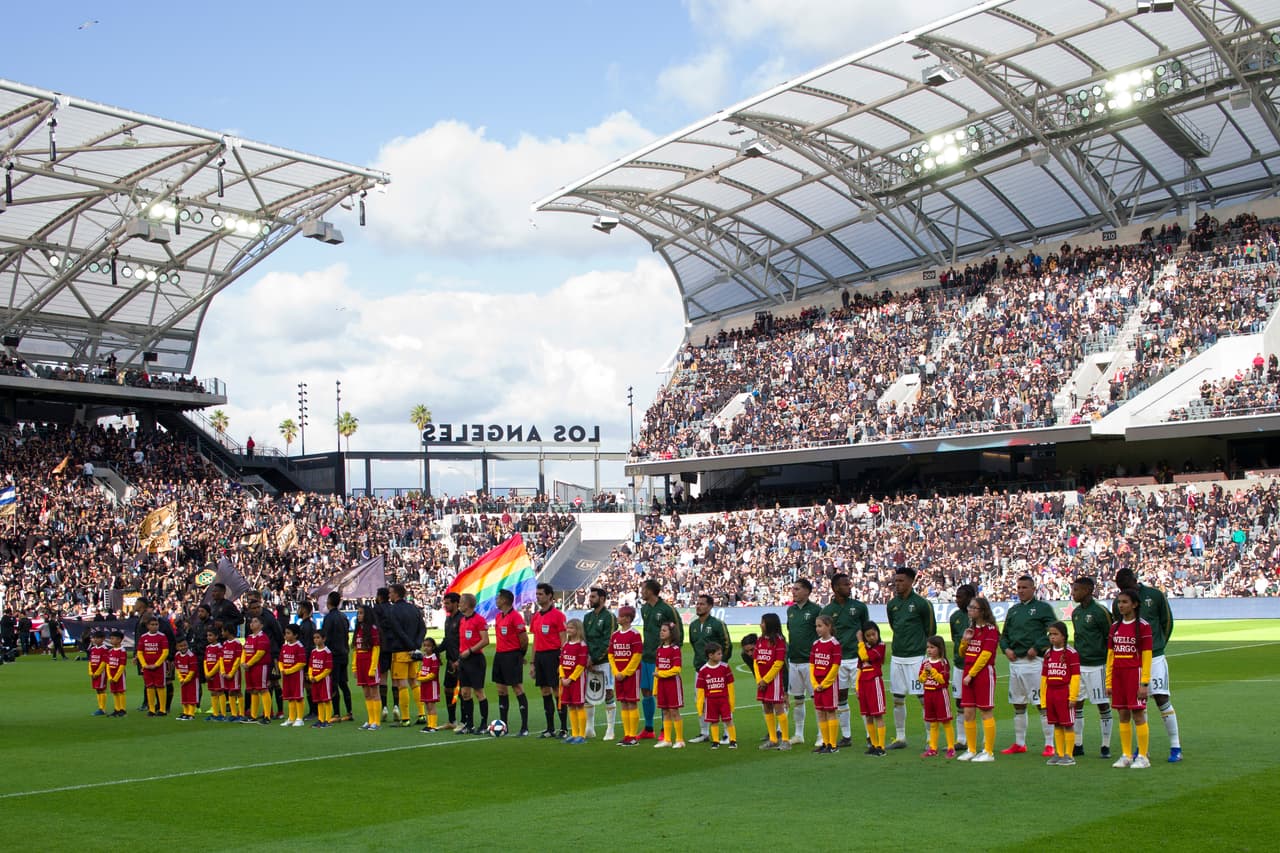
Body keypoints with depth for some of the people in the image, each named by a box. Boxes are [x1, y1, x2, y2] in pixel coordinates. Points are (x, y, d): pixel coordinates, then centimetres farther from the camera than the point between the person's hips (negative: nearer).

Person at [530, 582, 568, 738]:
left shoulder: (558, 615, -7)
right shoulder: (536, 616, 14)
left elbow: (563, 640, -9)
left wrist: (561, 662, -15)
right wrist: (533, 663, 15)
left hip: (553, 655, -7)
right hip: (539, 656, 7)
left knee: (557, 692, -4)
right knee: (545, 692, 9)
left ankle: (564, 729, 2)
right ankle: (550, 728, 16)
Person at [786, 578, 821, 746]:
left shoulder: (816, 610, -8)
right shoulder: (790, 610, 12)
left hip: (810, 661, -6)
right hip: (793, 661, 6)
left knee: (817, 697, -4)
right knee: (796, 699, 11)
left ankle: (822, 735, 3)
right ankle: (799, 734, 20)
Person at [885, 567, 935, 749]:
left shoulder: (921, 603, -8)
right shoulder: (892, 604, 9)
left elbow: (931, 630, 1)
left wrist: (922, 647, 9)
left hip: (916, 658, -6)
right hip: (897, 657, 6)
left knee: (923, 697, -4)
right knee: (897, 698, 9)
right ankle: (900, 738, 17)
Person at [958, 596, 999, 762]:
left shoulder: (990, 630, -8)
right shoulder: (971, 628, 16)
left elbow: (985, 655, -14)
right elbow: (963, 653, 21)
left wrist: (971, 674, -16)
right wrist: (965, 640, 1)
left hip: (984, 673, -7)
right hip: (967, 673, 7)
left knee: (987, 712, -2)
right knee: (968, 713, 6)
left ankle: (989, 752, 3)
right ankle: (971, 750, 15)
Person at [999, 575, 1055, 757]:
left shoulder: (1043, 608, -1)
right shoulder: (1013, 610, 18)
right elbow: (1004, 634, 24)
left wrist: (1037, 648, -15)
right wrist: (1006, 648, 5)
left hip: (1034, 662, -7)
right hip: (1015, 662, 7)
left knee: (1043, 704, -6)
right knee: (1018, 705, 12)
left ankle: (1049, 744, -1)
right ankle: (1019, 743, 21)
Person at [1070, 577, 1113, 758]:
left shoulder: (1100, 611, -11)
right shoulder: (1076, 612, 11)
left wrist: (1108, 663, -7)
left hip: (1096, 666, -7)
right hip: (1078, 665, 7)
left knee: (1102, 704, 1)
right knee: (1076, 703, 7)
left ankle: (1106, 746, 9)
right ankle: (1078, 745, 15)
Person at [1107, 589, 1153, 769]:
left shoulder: (1143, 626, -6)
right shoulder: (1115, 626, 11)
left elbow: (1146, 656, -8)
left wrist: (1144, 683, -12)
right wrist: (1109, 682, 11)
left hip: (1135, 673, -5)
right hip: (1118, 674, 5)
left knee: (1138, 714, -3)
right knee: (1123, 715, 7)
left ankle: (1142, 756, 4)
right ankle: (1126, 755, 14)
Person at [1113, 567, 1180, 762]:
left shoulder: (1155, 596, -2)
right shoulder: (1118, 604, 3)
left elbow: (1167, 622, 7)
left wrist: (1158, 646, 9)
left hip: (1154, 657, -3)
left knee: (1162, 698, -6)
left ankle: (1176, 746, 2)